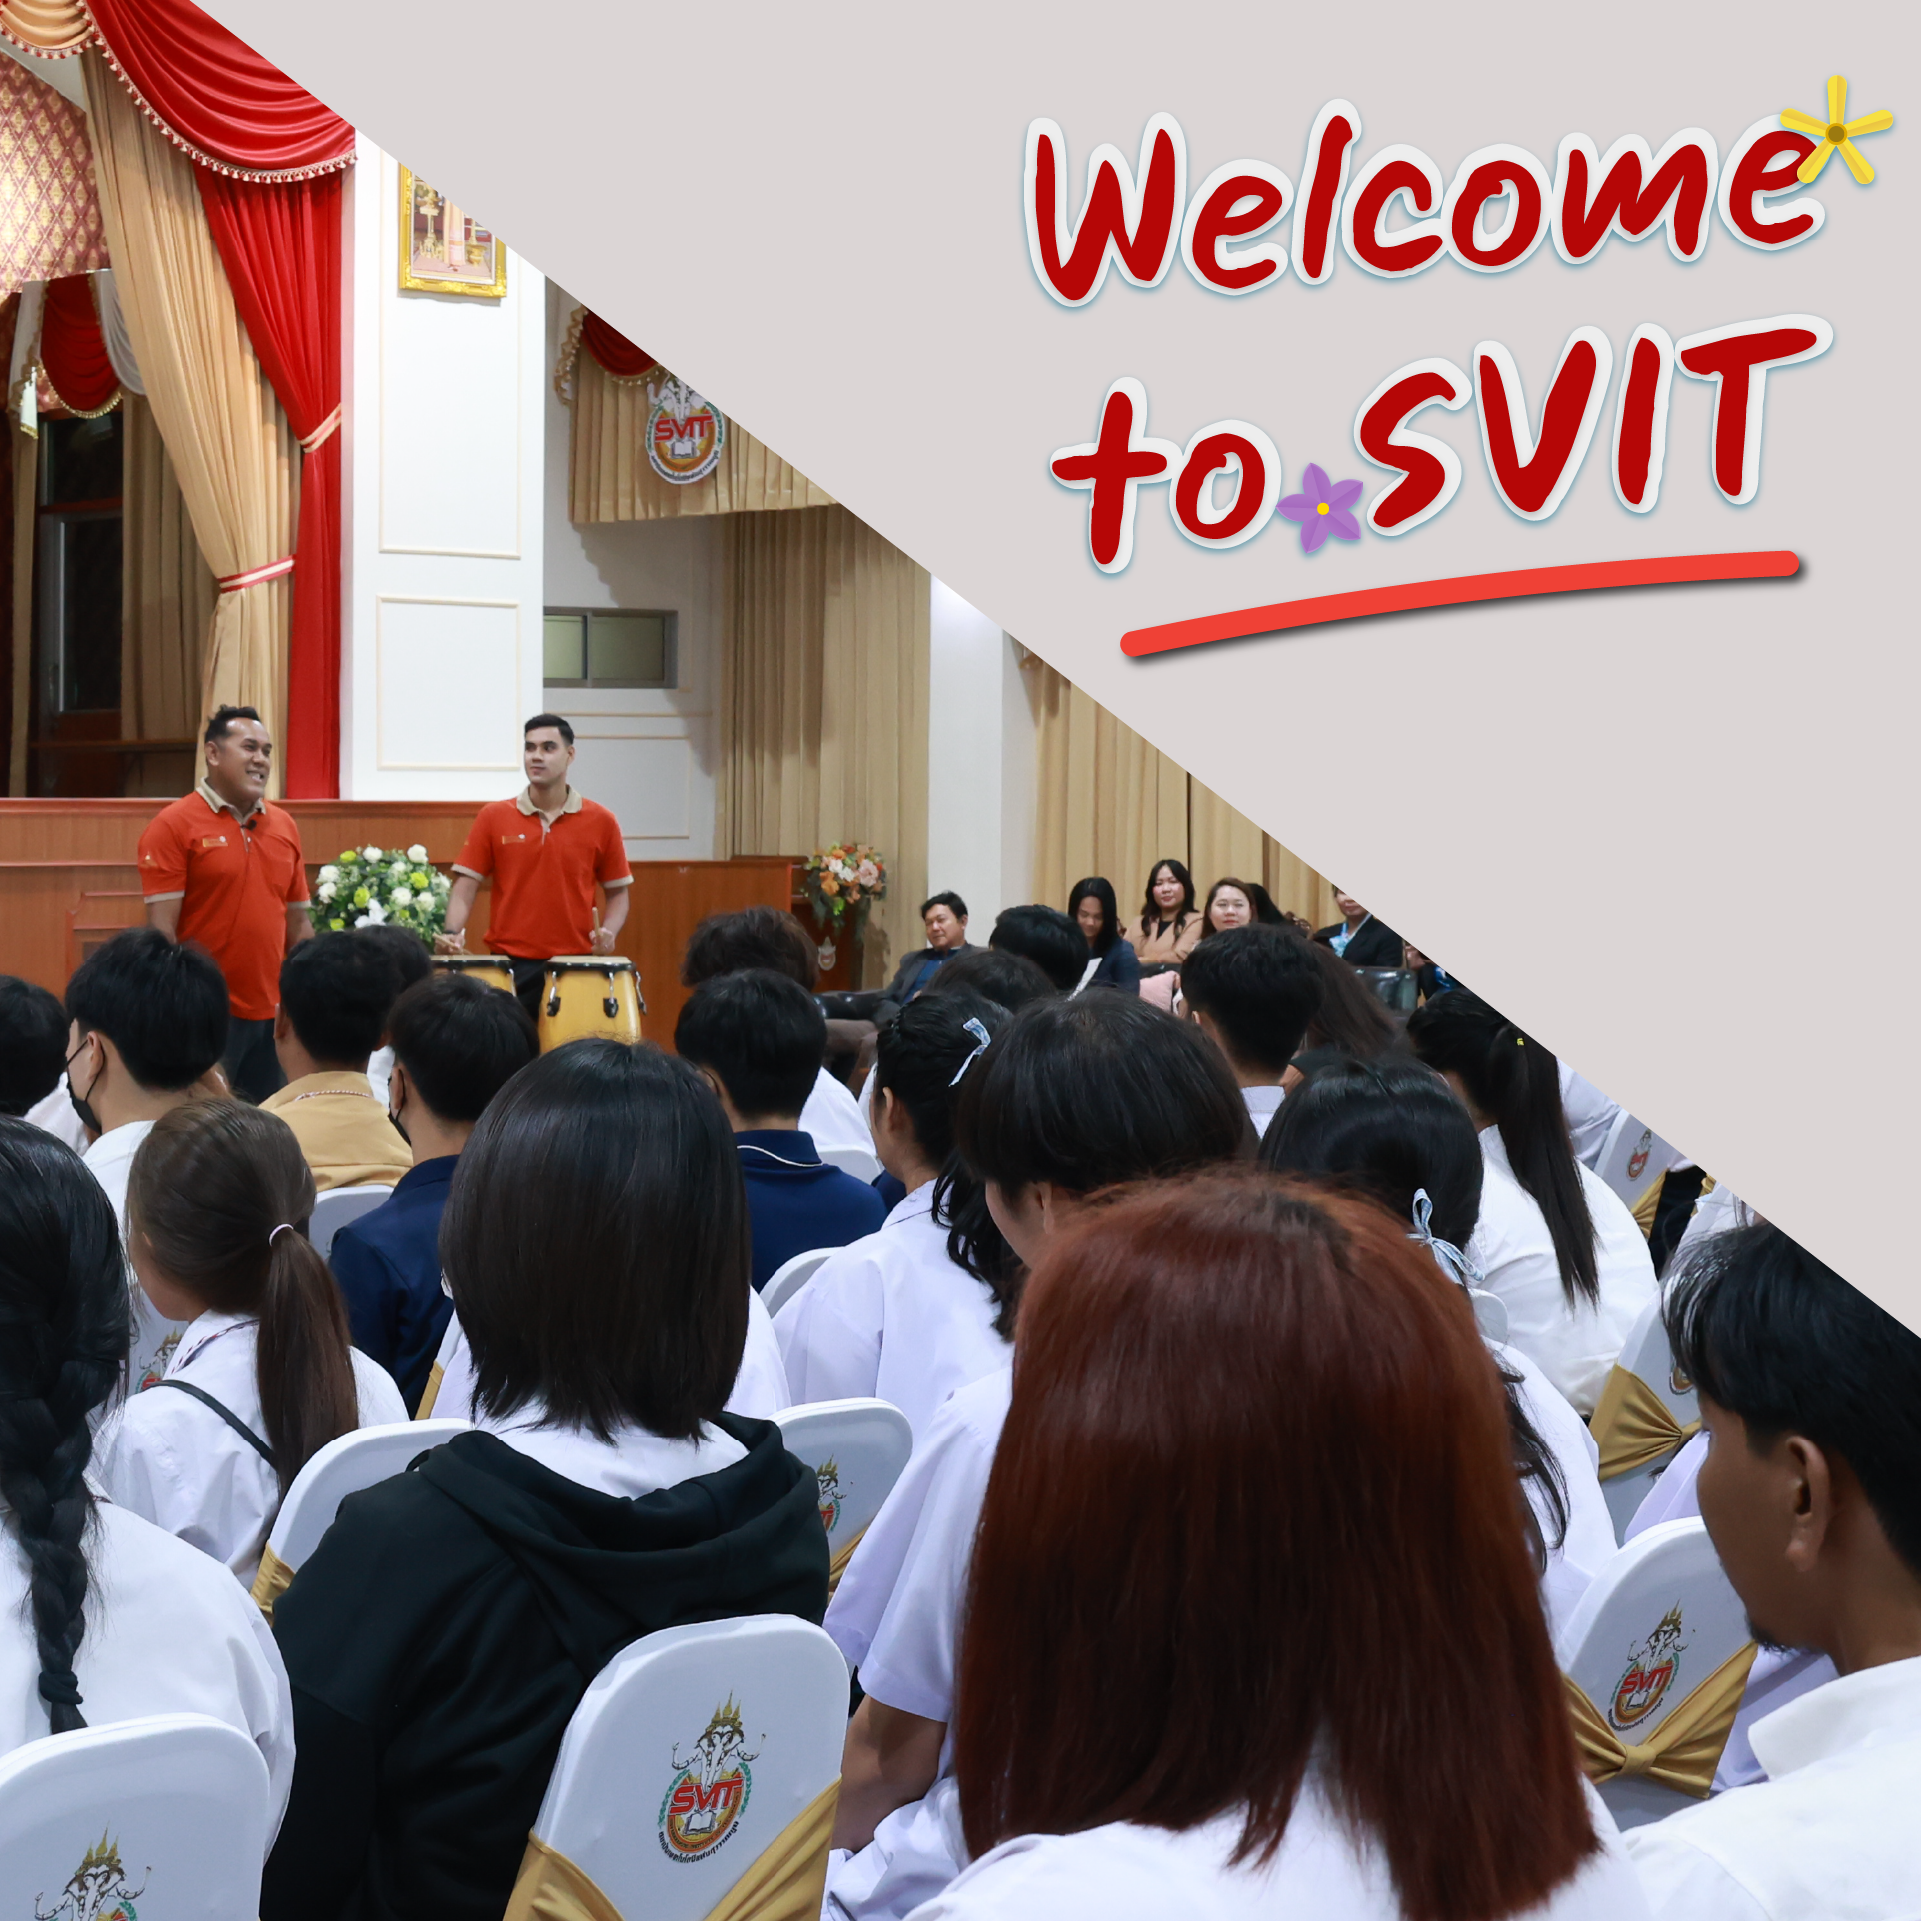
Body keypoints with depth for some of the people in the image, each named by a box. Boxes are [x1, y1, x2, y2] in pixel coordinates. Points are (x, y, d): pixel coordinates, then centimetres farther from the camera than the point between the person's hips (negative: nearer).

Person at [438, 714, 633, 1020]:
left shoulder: (600, 822, 4)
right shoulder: (493, 817, 4)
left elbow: (617, 892, 11)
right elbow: (466, 885, 3)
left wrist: (608, 933, -8)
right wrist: (452, 933, -14)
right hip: (509, 966, 0)